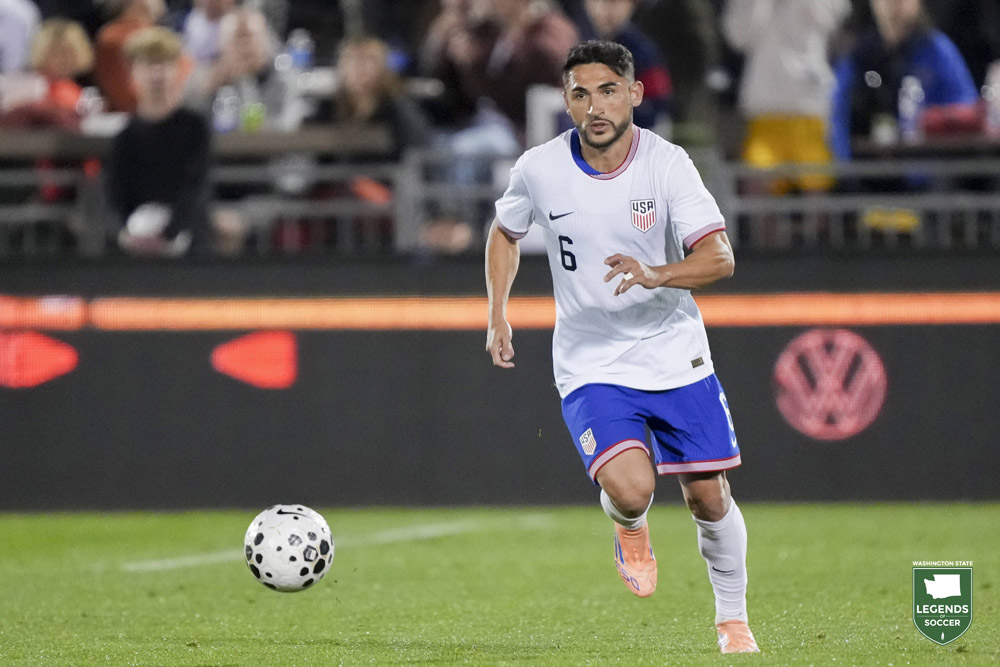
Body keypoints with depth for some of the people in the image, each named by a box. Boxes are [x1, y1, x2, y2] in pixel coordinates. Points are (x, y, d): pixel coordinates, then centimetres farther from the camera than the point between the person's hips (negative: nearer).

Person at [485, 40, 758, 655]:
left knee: (709, 497, 5)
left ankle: (733, 619, 29)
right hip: (591, 366, -1)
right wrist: (498, 315, 6)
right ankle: (631, 532, 15)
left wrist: (657, 274, -40)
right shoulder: (540, 170, -9)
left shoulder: (666, 163, -14)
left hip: (676, 355, 1)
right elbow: (505, 232, 13)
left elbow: (720, 258, -22)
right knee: (630, 489, -23)